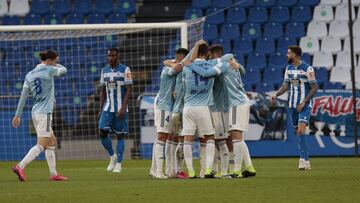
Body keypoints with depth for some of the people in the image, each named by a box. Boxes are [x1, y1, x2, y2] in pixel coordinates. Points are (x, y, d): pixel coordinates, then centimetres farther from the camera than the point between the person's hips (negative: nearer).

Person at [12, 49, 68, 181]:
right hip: (45, 113, -8)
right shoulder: (48, 70, -9)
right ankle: (20, 167, -21)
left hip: (35, 112, 8)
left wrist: (18, 115, 11)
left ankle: (53, 173, 15)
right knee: (41, 145, -9)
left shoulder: (29, 75, 10)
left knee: (52, 142, 16)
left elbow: (23, 96, 9)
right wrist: (54, 64, 24)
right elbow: (64, 70, 9)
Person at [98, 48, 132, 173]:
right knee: (102, 132, -9)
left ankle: (118, 164, 6)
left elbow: (129, 90, -9)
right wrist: (101, 110, 10)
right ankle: (112, 156, 12)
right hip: (108, 108, 4)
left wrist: (123, 108, -18)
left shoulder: (125, 70, -6)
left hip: (120, 109, -4)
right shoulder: (104, 71, 10)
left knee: (120, 135, 0)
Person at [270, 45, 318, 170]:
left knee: (301, 131, -20)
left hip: (304, 105, -7)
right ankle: (305, 161, 18)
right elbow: (286, 85, 15)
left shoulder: (307, 69, -11)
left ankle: (303, 160, -22)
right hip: (292, 105, 7)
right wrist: (276, 95, -3)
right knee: (297, 132, 9)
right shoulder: (289, 68, 9)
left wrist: (304, 102, -16)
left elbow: (314, 88, -10)